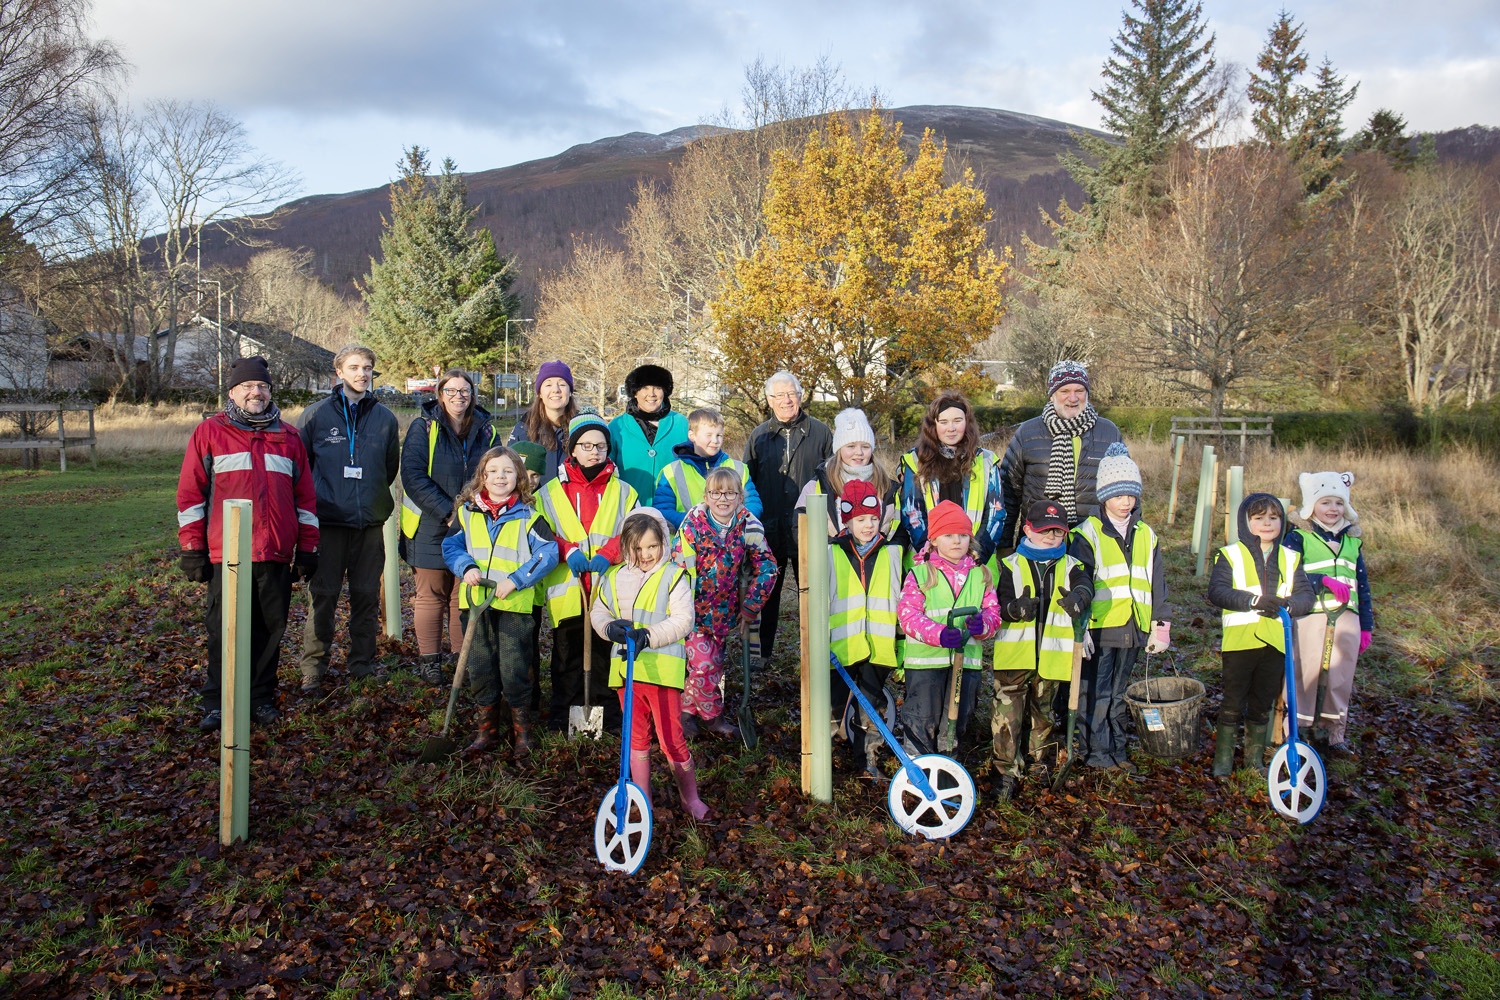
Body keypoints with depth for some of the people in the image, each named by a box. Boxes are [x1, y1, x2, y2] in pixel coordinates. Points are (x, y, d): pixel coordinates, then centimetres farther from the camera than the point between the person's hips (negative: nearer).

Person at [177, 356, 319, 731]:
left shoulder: (289, 437, 13)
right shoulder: (208, 433, 6)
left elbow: (305, 498, 13)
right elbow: (189, 494, 3)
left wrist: (307, 549, 8)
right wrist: (192, 548, -2)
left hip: (277, 558, 3)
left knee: (270, 631, 8)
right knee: (223, 632, 2)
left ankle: (261, 699, 20)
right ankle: (218, 702, 14)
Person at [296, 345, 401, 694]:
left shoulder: (385, 419, 9)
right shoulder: (316, 414, 3)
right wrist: (316, 500, 5)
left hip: (371, 522, 2)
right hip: (328, 521, -2)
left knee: (367, 596, 7)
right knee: (323, 596, -1)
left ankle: (363, 664, 19)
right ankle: (313, 668, 7)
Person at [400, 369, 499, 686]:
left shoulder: (485, 430, 7)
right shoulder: (424, 427, -3)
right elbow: (412, 475, -12)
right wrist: (447, 512, -18)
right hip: (430, 527, -3)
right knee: (431, 595, 5)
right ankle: (429, 660, 15)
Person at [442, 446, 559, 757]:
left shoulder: (528, 516, -1)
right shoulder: (466, 512, 9)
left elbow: (548, 553, -6)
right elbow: (451, 546, 11)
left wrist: (516, 579, -15)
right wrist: (466, 567, -9)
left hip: (515, 604, -3)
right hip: (475, 601, 3)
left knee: (514, 670, -1)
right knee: (480, 668, 10)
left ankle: (522, 730, 16)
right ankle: (487, 730, 24)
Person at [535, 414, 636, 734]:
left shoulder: (623, 491, 11)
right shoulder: (551, 491, 11)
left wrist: (607, 554, -15)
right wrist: (567, 551, -13)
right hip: (566, 588, 0)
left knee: (606, 652, 5)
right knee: (567, 653, 6)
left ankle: (609, 714, 17)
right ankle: (563, 714, 17)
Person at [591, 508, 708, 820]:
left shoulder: (674, 576, -3)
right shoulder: (614, 578, 10)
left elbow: (683, 620, -10)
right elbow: (598, 612, 16)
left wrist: (649, 635, -22)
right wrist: (610, 627, -7)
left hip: (663, 668, -5)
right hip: (626, 667, 5)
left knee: (671, 740, -3)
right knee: (636, 739, 14)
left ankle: (690, 797, 17)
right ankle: (642, 798, 27)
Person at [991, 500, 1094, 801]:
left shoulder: (1070, 566, 7)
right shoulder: (1011, 565, 2)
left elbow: (1084, 585, -15)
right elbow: (1001, 603, -11)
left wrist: (1079, 597, -40)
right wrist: (1016, 608, -34)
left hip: (1051, 656, 3)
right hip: (1014, 653, -3)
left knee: (1043, 712, 18)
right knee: (1008, 714, -5)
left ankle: (1037, 761, 36)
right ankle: (1005, 771, 3)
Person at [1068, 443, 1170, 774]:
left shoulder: (1146, 536, 12)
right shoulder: (1088, 533, -4)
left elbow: (1158, 583, 15)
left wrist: (1160, 627, 9)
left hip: (1132, 628, 5)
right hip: (1098, 626, -5)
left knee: (1119, 693, 15)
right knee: (1096, 694, 0)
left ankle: (1117, 749, 24)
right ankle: (1096, 751, 9)